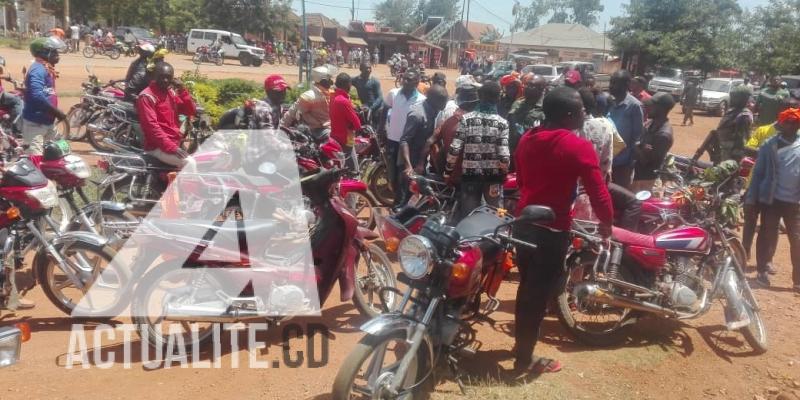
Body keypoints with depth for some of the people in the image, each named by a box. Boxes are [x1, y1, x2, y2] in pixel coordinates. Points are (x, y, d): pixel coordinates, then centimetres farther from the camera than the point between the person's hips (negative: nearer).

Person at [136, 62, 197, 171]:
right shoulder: (147, 96, -10)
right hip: (158, 147, -8)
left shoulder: (171, 93, 14)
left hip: (175, 143, 8)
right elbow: (151, 126, -19)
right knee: (189, 162, -26)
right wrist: (171, 147, -26)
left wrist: (182, 91, -5)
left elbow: (191, 111, 10)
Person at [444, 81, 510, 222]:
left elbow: (454, 149, -9)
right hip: (493, 175, 0)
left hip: (470, 174, 0)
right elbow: (504, 155, -12)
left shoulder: (466, 119, -6)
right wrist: (504, 173, 3)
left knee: (467, 215, 10)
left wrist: (448, 170, 4)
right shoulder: (502, 123, -7)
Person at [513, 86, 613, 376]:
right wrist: (607, 222, 0)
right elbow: (598, 191, -16)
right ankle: (525, 358, 15)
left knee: (527, 286, 21)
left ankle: (520, 343, 35)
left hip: (524, 222, 7)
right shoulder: (579, 147, -16)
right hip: (553, 229, -7)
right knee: (540, 293, 4)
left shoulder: (527, 140, 6)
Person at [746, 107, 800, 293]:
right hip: (770, 199, -1)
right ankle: (763, 270, 22)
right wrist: (751, 198, -2)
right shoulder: (769, 145, -1)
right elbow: (758, 172, 1)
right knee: (767, 236, 8)